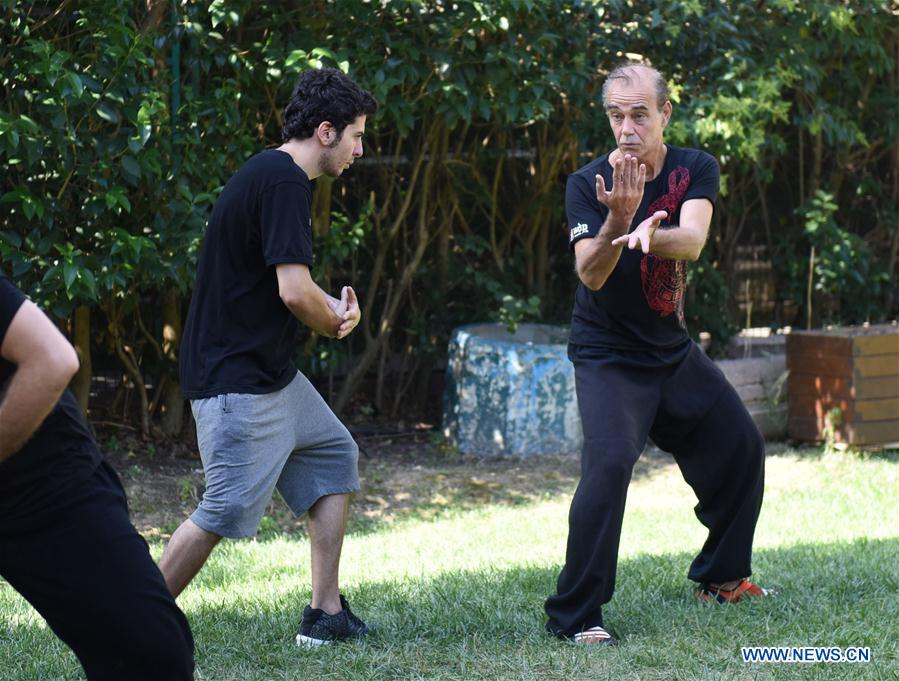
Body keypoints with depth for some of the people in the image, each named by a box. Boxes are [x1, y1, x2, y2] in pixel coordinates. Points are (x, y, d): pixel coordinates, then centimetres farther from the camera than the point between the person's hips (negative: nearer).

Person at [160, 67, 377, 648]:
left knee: (333, 456, 18)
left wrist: (332, 309, 5)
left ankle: (325, 615, 20)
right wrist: (335, 323, -4)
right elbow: (294, 291, -25)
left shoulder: (272, 174, 15)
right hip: (239, 380, -11)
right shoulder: (285, 181, -18)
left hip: (271, 374, 11)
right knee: (228, 510, -12)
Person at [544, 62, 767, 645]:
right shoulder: (588, 184, -15)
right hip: (609, 356, -5)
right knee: (610, 462, -25)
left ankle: (720, 575, 36)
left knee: (742, 447, 13)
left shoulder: (696, 170, -6)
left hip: (675, 351, 5)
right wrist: (618, 219, -45)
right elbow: (591, 275, -27)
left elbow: (692, 241, -26)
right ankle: (573, 615, -20)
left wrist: (648, 234, -48)